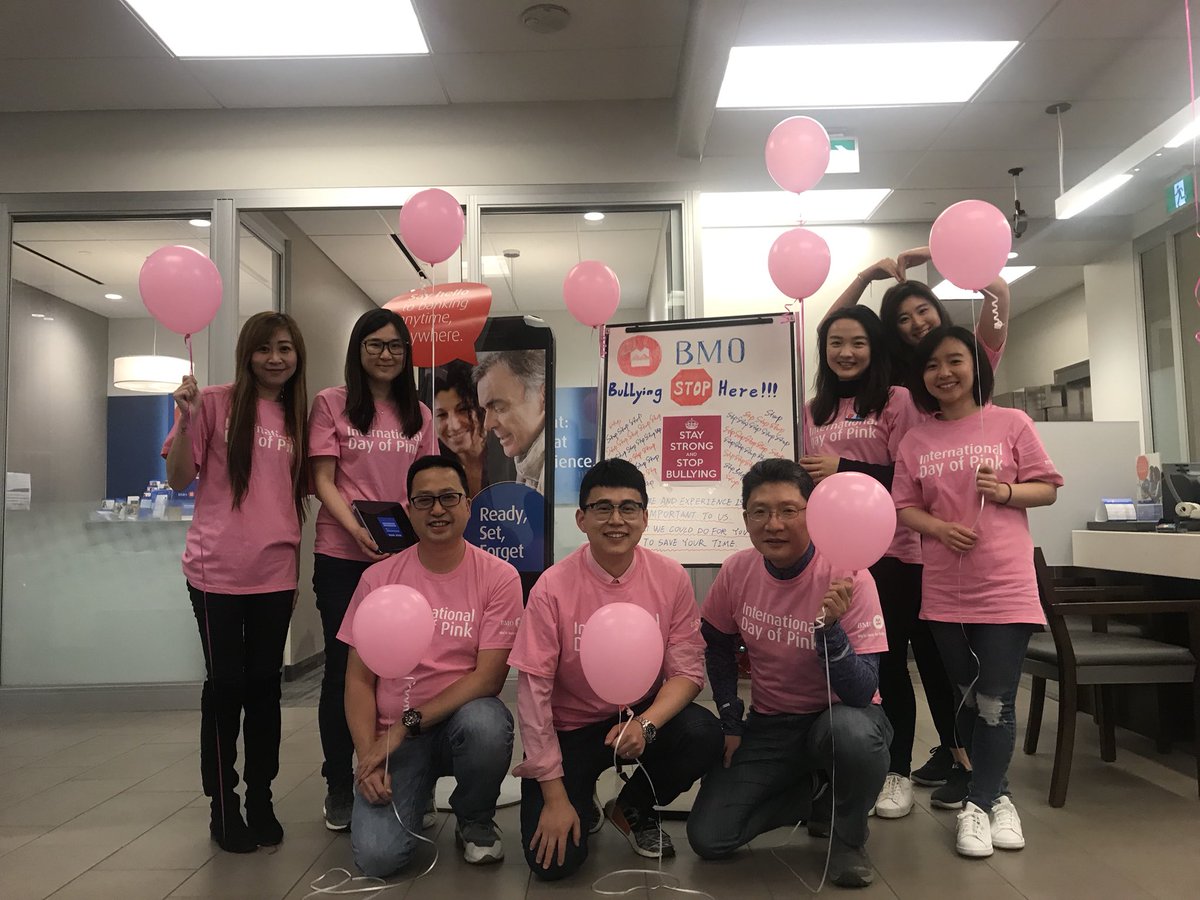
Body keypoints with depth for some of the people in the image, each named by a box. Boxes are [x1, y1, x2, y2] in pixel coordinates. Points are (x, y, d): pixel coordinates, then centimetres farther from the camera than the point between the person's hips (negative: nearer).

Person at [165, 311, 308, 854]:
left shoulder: (299, 416, 8)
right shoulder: (216, 403, -3)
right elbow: (179, 480, -4)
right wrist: (186, 419, -15)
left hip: (275, 573, 3)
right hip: (218, 570, -3)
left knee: (264, 684, 10)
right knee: (225, 684, 5)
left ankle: (261, 800, 24)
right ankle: (222, 806, 21)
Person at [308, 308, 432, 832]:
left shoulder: (418, 414, 12)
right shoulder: (331, 404, 1)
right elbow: (323, 480, -3)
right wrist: (356, 528, -18)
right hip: (342, 556, -3)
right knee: (343, 667, 5)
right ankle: (339, 788, 19)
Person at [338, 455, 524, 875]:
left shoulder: (499, 577, -8)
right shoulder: (378, 579, -2)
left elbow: (488, 677, -13)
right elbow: (359, 679, 0)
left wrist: (407, 723, -18)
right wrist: (369, 758, -12)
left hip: (463, 718, -1)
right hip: (393, 736, 1)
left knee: (485, 722, -36)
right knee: (377, 855, -20)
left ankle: (475, 821, -2)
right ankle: (416, 795, 18)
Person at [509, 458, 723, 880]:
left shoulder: (671, 578, -11)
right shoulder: (553, 586, -17)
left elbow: (687, 671, -9)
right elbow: (533, 690, -15)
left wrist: (645, 723, -30)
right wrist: (555, 797, -14)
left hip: (643, 715, 2)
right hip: (569, 727, -2)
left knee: (703, 735, -27)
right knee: (553, 861, -16)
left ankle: (633, 807, 5)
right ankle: (581, 802, 22)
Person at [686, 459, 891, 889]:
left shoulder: (848, 578, -22)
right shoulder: (736, 571, -10)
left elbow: (862, 693, -27)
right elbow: (718, 647, 9)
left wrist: (830, 627, -42)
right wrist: (731, 721, 3)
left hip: (837, 716, -3)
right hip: (768, 725, 4)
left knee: (855, 732, -40)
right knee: (707, 839, -10)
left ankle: (849, 835, -5)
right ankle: (809, 796, 18)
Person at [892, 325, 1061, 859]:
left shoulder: (1011, 423, -1)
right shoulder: (916, 440, 5)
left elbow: (1047, 488, 2)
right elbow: (905, 507, 5)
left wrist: (1006, 491, -17)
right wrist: (940, 528, -14)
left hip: (1006, 586, -3)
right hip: (945, 590, 3)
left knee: (995, 701, -1)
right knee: (968, 698, 14)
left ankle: (979, 804, 17)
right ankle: (997, 795, 31)